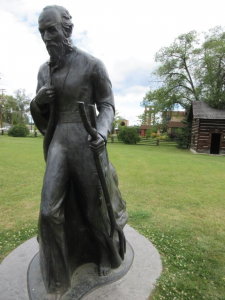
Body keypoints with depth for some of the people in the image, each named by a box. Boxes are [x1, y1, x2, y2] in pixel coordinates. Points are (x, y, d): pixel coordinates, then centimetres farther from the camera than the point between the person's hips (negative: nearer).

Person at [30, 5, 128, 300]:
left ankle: (106, 252, 41)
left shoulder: (93, 64, -2)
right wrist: (38, 101, -7)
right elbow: (43, 114, 18)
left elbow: (107, 106, -2)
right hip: (59, 143, 5)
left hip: (87, 142, -4)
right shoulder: (45, 70, 15)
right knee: (50, 211, -5)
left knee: (95, 206, 8)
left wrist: (102, 134, -23)